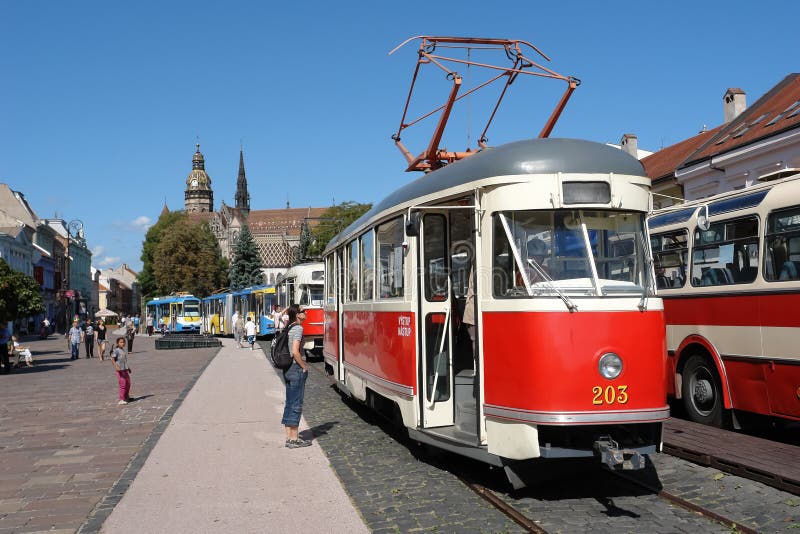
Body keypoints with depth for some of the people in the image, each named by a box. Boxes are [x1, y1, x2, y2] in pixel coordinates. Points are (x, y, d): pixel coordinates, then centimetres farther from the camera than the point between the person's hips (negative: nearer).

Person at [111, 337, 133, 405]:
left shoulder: (123, 350, 14)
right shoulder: (116, 350, -10)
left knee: (128, 384, 15)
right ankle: (121, 399, -2)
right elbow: (112, 359, -20)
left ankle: (126, 397, 31)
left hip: (125, 369, 8)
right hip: (120, 370, -8)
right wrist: (116, 366, -33)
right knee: (123, 384, -8)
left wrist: (128, 367, 27)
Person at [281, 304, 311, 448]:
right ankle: (294, 439, 2)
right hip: (297, 368, -9)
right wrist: (304, 366, -12)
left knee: (289, 403, 13)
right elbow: (295, 351, -22)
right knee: (296, 404, -3)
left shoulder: (288, 328, 12)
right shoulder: (298, 328, -14)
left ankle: (289, 437, 18)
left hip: (287, 369, 9)